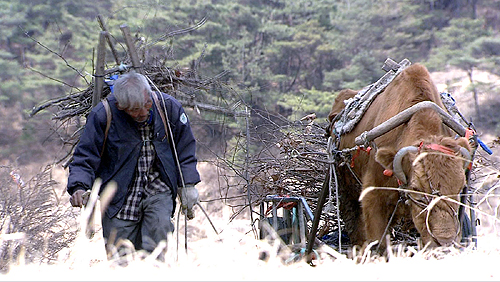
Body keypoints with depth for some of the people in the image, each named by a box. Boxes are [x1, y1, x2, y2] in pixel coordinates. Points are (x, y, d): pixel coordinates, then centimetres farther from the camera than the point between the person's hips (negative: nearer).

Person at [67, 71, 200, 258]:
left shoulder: (169, 107, -7)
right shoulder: (103, 116, -14)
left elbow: (185, 150, 9)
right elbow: (85, 158, -8)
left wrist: (187, 185, 3)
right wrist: (79, 187, -26)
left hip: (158, 192, 1)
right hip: (119, 195, -1)